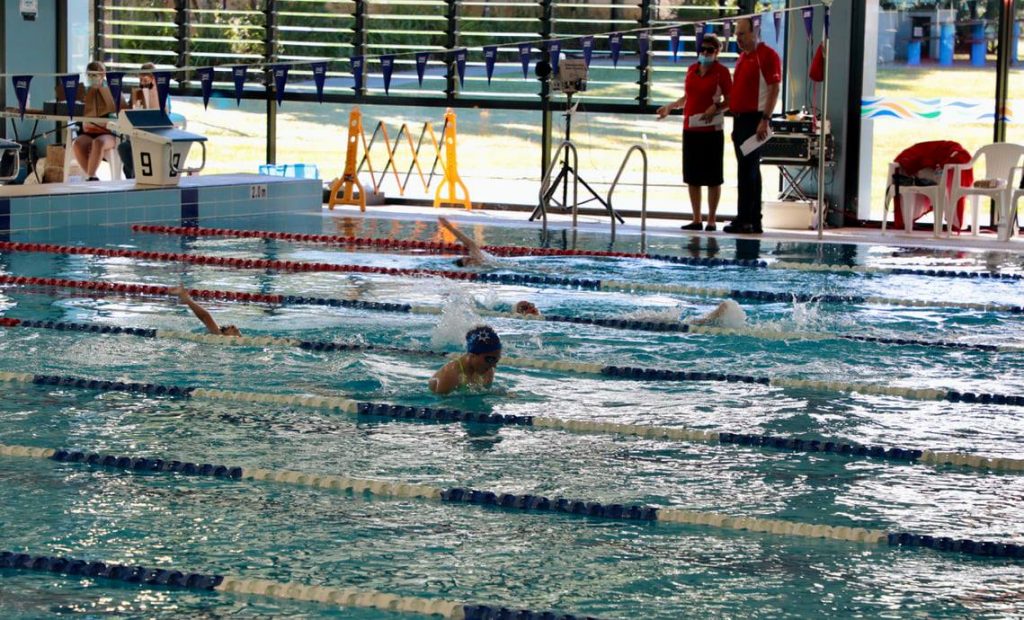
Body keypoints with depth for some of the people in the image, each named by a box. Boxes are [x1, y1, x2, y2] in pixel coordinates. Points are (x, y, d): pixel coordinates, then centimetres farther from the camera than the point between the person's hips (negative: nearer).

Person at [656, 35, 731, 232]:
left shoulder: (721, 71, -5)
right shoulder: (692, 69, 11)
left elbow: (729, 101, -6)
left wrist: (716, 108, -22)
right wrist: (671, 107, 9)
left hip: (711, 129, -6)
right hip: (690, 128, 6)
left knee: (712, 177, 0)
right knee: (692, 176, 7)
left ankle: (711, 220, 6)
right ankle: (696, 219, 15)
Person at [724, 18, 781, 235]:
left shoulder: (767, 55, -9)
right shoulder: (743, 56, 18)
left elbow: (774, 89, -14)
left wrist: (765, 120, -21)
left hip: (754, 119, -9)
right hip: (740, 118, 9)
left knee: (748, 170, -10)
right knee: (747, 171, 9)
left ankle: (746, 220, -10)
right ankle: (752, 221, 12)